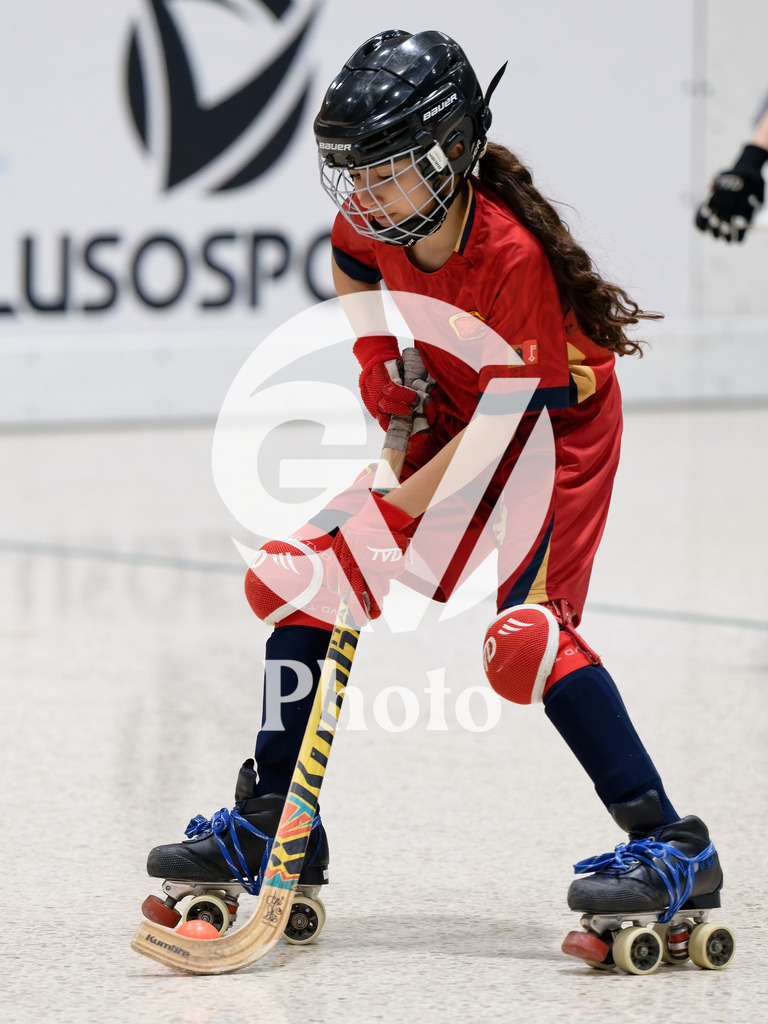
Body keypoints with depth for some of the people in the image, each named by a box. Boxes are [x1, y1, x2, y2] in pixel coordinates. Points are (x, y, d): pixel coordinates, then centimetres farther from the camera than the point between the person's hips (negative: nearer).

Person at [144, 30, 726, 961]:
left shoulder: (513, 254, -34)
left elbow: (502, 419, -30)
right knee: (294, 574, 1)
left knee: (523, 632, -27)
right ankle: (274, 828, 12)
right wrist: (379, 363, 0)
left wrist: (392, 514, -27)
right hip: (448, 420, 8)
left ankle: (673, 848, -22)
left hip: (555, 424, -8)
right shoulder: (370, 226, -13)